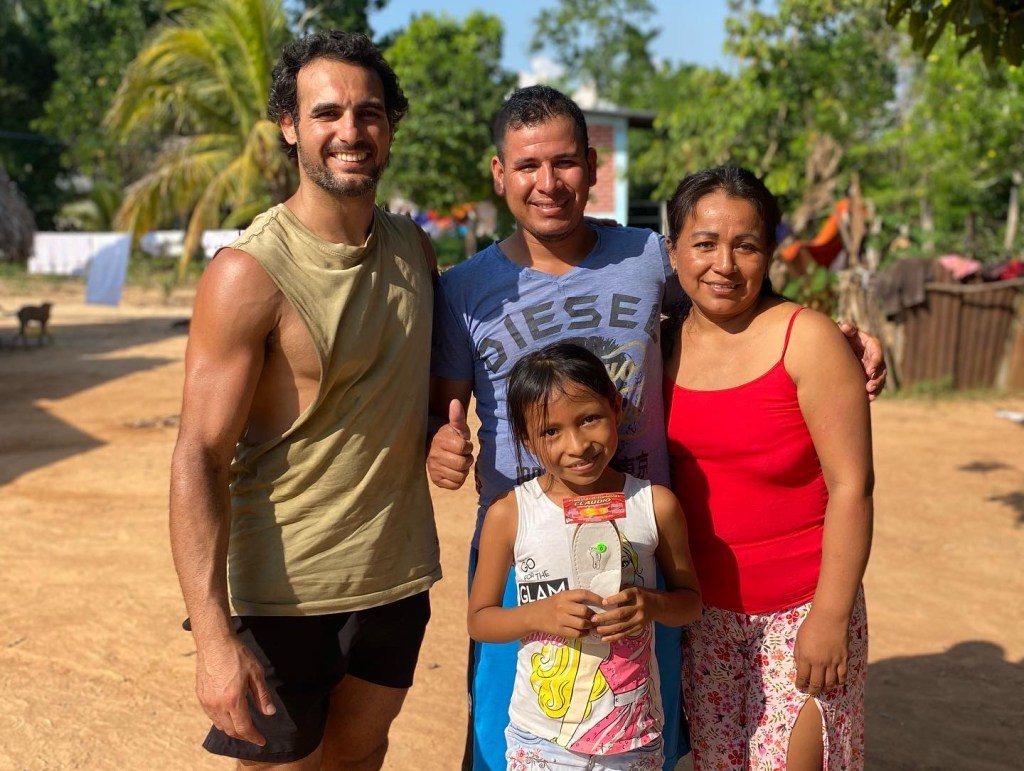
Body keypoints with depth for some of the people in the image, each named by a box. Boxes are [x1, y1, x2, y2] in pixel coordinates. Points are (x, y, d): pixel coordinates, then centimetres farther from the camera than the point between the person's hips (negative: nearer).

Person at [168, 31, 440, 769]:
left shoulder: (414, 250, 1)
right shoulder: (249, 274, -17)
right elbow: (200, 457, -19)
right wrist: (214, 632, -26)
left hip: (397, 571, 6)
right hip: (285, 589, -5)